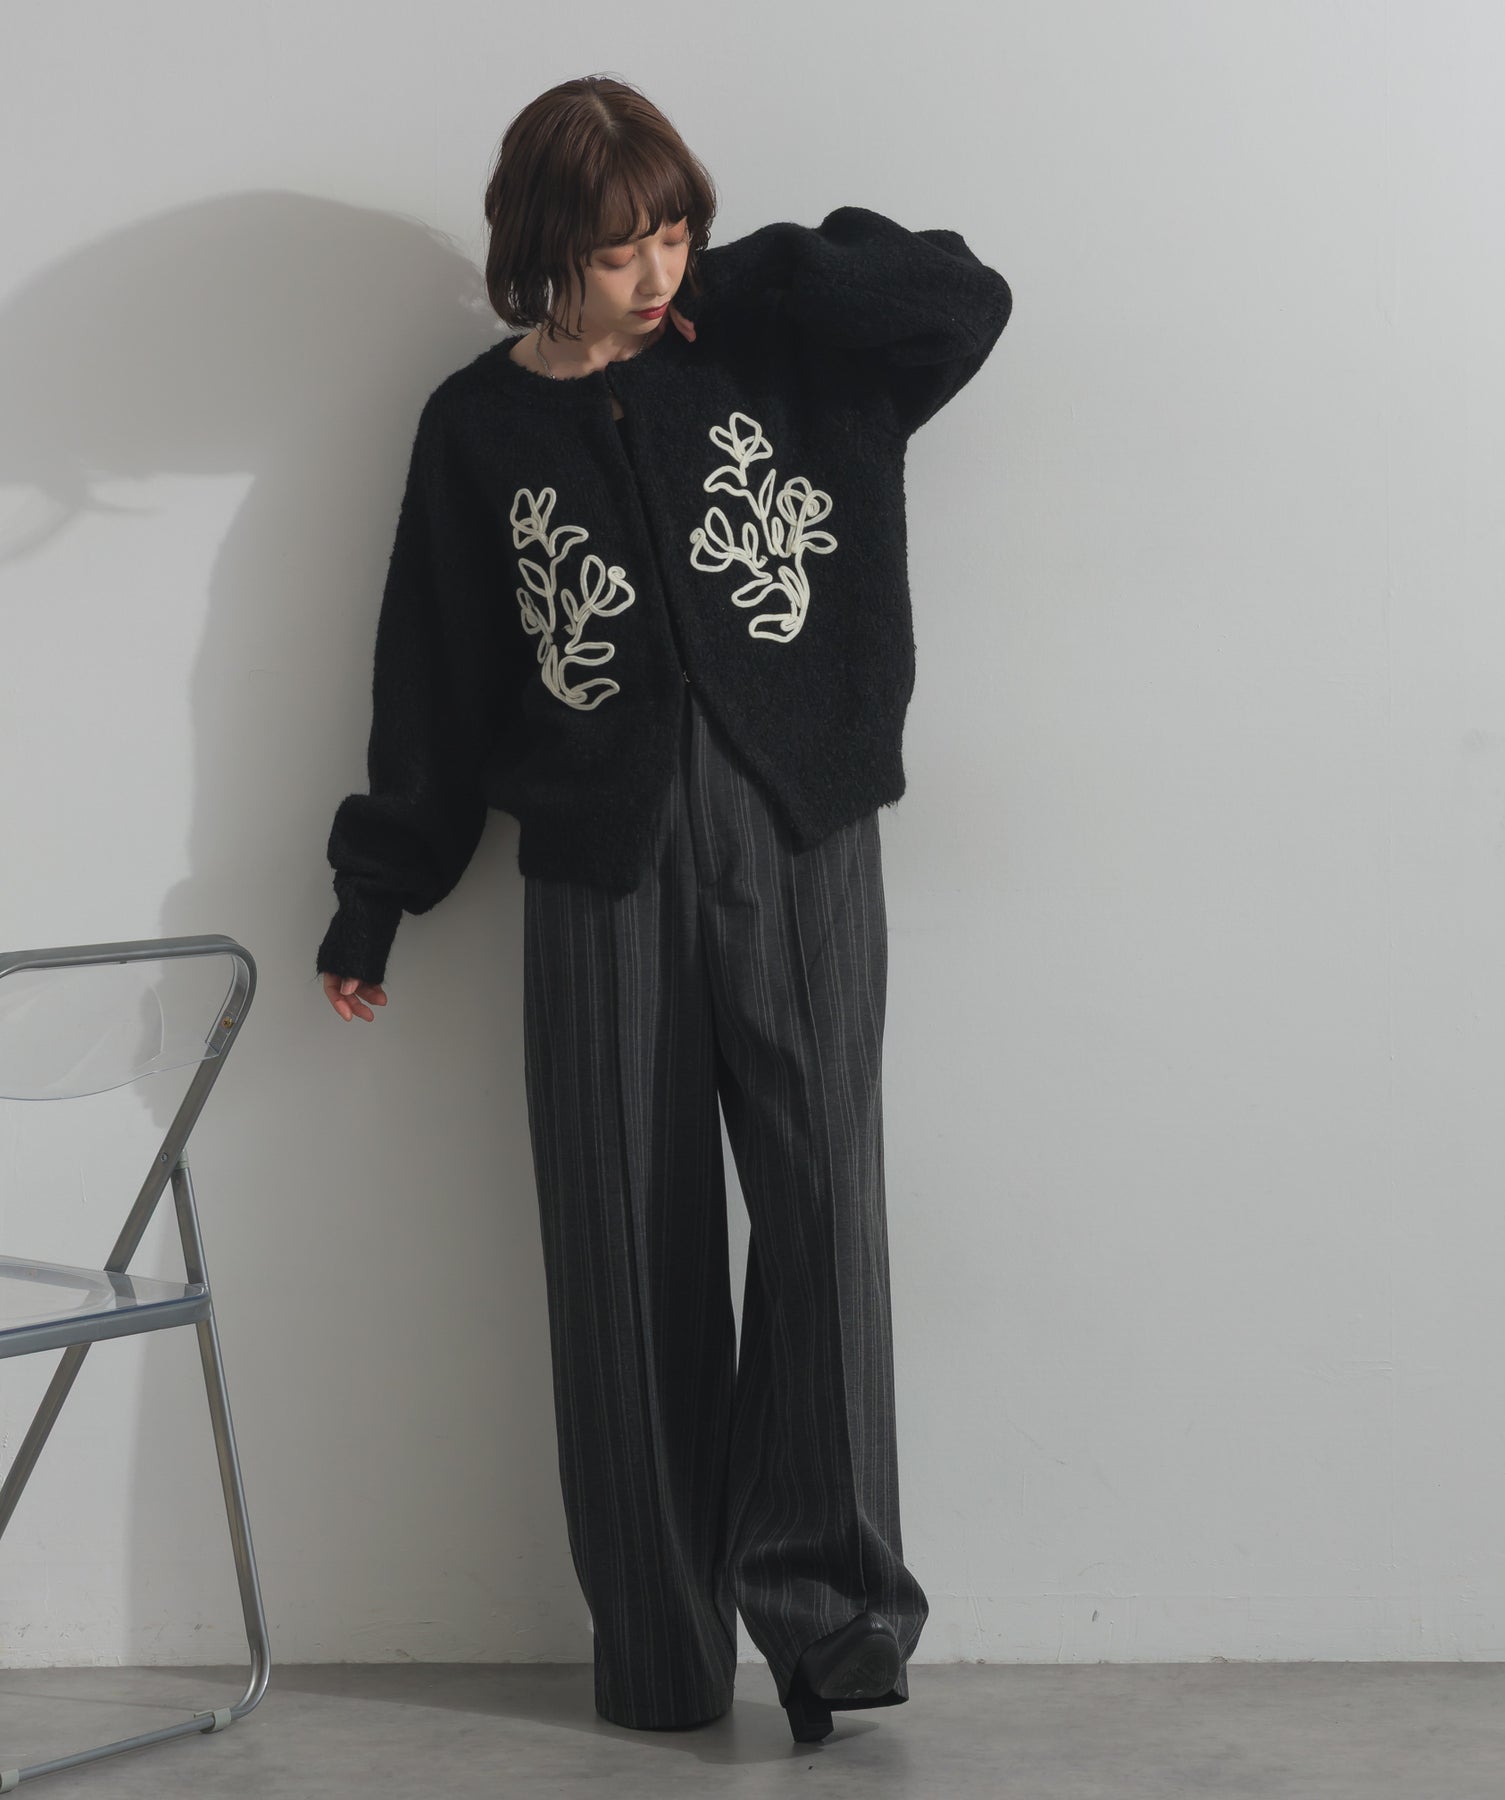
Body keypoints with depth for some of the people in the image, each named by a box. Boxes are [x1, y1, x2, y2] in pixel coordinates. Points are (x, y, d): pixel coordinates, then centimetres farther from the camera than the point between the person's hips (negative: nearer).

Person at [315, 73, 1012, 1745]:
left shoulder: (768, 353, 5)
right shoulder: (478, 427, 6)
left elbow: (963, 296, -3)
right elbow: (435, 681, 11)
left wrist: (745, 287, -6)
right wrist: (372, 901, 14)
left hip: (797, 837, 0)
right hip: (601, 865, 1)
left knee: (822, 1192, -14)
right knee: (629, 1247, 2)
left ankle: (823, 1587, -11)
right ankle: (659, 1644, 8)